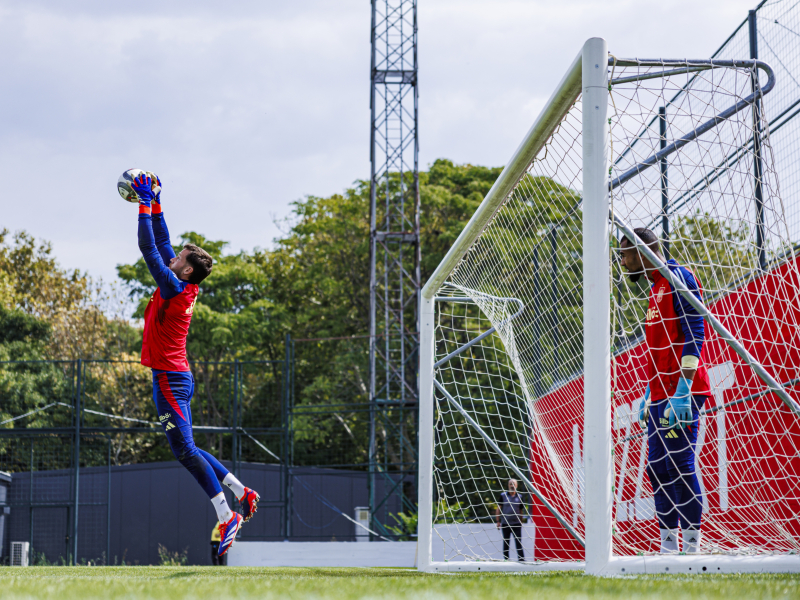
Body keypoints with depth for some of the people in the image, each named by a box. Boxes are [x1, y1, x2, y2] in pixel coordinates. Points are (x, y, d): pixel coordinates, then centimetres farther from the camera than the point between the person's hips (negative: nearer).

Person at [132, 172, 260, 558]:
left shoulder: (175, 289, -13)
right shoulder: (184, 290, 10)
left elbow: (148, 248, -14)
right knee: (185, 449, 15)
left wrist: (145, 204, -8)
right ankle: (241, 492, 15)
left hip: (171, 380, -9)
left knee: (185, 450, -10)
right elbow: (161, 244, 19)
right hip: (176, 377, 9)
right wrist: (155, 203, 19)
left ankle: (226, 516, -12)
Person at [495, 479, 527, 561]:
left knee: (518, 542, -6)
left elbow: (521, 511, 14)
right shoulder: (503, 495, 4)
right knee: (506, 543, 6)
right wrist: (498, 521, 0)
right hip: (505, 523, 0)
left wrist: (521, 522, 13)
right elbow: (498, 509, 5)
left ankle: (521, 559, -6)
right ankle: (506, 560, 13)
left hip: (516, 523, 0)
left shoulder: (519, 497, 7)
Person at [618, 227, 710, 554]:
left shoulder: (678, 278, -8)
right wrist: (649, 394, 22)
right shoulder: (656, 288, 21)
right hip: (660, 393, 10)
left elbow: (694, 336, -16)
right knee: (657, 467, 6)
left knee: (679, 464, -12)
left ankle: (692, 546, -8)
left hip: (681, 393, -10)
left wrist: (682, 392, -21)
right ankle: (668, 548, 9)